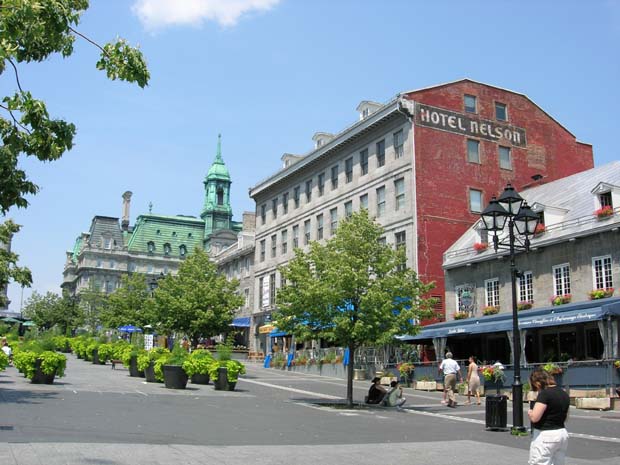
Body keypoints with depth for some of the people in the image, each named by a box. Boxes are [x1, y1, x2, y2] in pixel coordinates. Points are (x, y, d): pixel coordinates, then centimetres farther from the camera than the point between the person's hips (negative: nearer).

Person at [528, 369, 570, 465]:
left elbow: (534, 417, -22)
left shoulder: (545, 394, -17)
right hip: (562, 433, 9)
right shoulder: (564, 394, 10)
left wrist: (529, 412, -2)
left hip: (545, 435, -9)